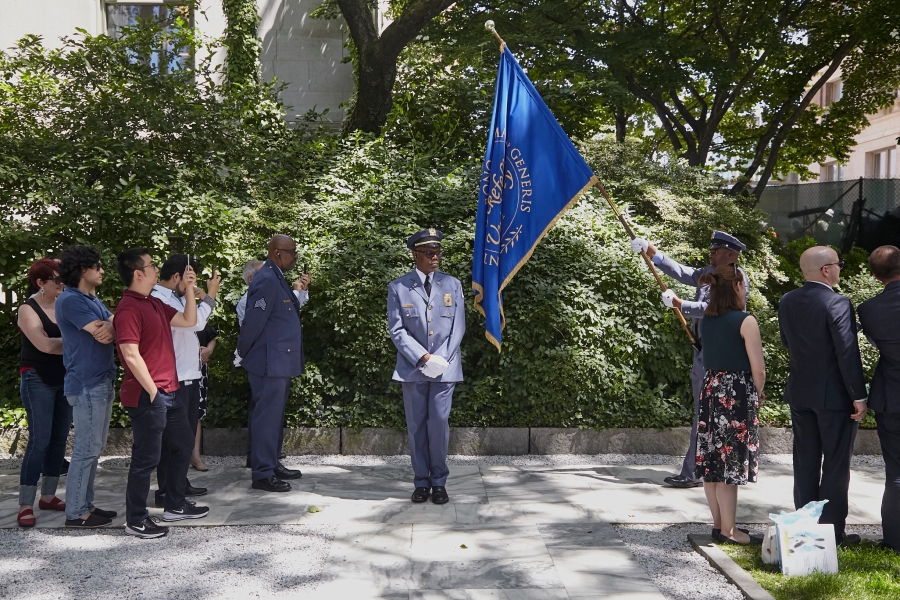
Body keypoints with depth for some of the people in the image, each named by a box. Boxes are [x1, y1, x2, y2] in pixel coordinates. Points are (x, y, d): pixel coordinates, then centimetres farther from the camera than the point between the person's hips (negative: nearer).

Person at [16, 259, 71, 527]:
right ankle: (25, 505, -2)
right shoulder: (28, 309, -8)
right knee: (39, 441, -9)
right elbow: (46, 345, -19)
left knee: (59, 439, 8)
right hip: (38, 380, -6)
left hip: (65, 379, 6)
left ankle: (48, 496, 18)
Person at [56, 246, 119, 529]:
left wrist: (111, 327, -10)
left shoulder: (94, 300, 17)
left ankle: (85, 504, 22)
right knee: (86, 449, -5)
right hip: (87, 385, -9)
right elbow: (102, 334, -21)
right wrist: (115, 321, -2)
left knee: (94, 448, 13)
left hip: (102, 382, 9)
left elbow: (110, 331, 12)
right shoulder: (70, 301, -14)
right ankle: (76, 512, 3)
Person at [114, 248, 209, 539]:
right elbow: (131, 354, -22)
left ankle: (175, 506, 32)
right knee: (147, 457, -1)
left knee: (183, 444, 19)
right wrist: (152, 391, -19)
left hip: (170, 391, 10)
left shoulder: (154, 304, 13)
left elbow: (189, 320, 17)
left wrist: (189, 288, 9)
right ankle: (136, 521, 12)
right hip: (148, 396, -10)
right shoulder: (129, 308, -17)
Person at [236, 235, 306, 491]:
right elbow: (253, 322, -17)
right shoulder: (267, 281, -18)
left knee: (274, 415, 18)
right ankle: (262, 474, 5)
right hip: (269, 362, -10)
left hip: (279, 362, 10)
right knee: (266, 416, -3)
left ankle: (272, 464, 29)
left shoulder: (277, 279, 14)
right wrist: (243, 354, -8)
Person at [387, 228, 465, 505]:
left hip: (445, 367, 0)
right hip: (413, 368, 0)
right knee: (416, 426, 5)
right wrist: (423, 357, -12)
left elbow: (458, 327, 4)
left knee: (439, 423, -3)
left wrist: (440, 360, -7)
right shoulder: (398, 287, 1)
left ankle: (439, 482, 10)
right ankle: (421, 481, 15)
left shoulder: (453, 284, 7)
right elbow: (396, 330, -3)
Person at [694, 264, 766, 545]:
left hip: (710, 391, 7)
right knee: (730, 462, 0)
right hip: (737, 394, -6)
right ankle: (728, 530, 8)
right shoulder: (745, 321, -12)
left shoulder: (707, 319, 6)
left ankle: (719, 523, 22)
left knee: (712, 460, 11)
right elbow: (758, 369, -13)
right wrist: (758, 394, 6)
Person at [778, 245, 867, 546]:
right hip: (834, 396, -6)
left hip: (799, 393, 6)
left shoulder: (787, 302, 3)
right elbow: (848, 354, -18)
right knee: (836, 465, 5)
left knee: (805, 463, 12)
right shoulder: (837, 303, -18)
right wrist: (859, 396, -12)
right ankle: (832, 531, 11)